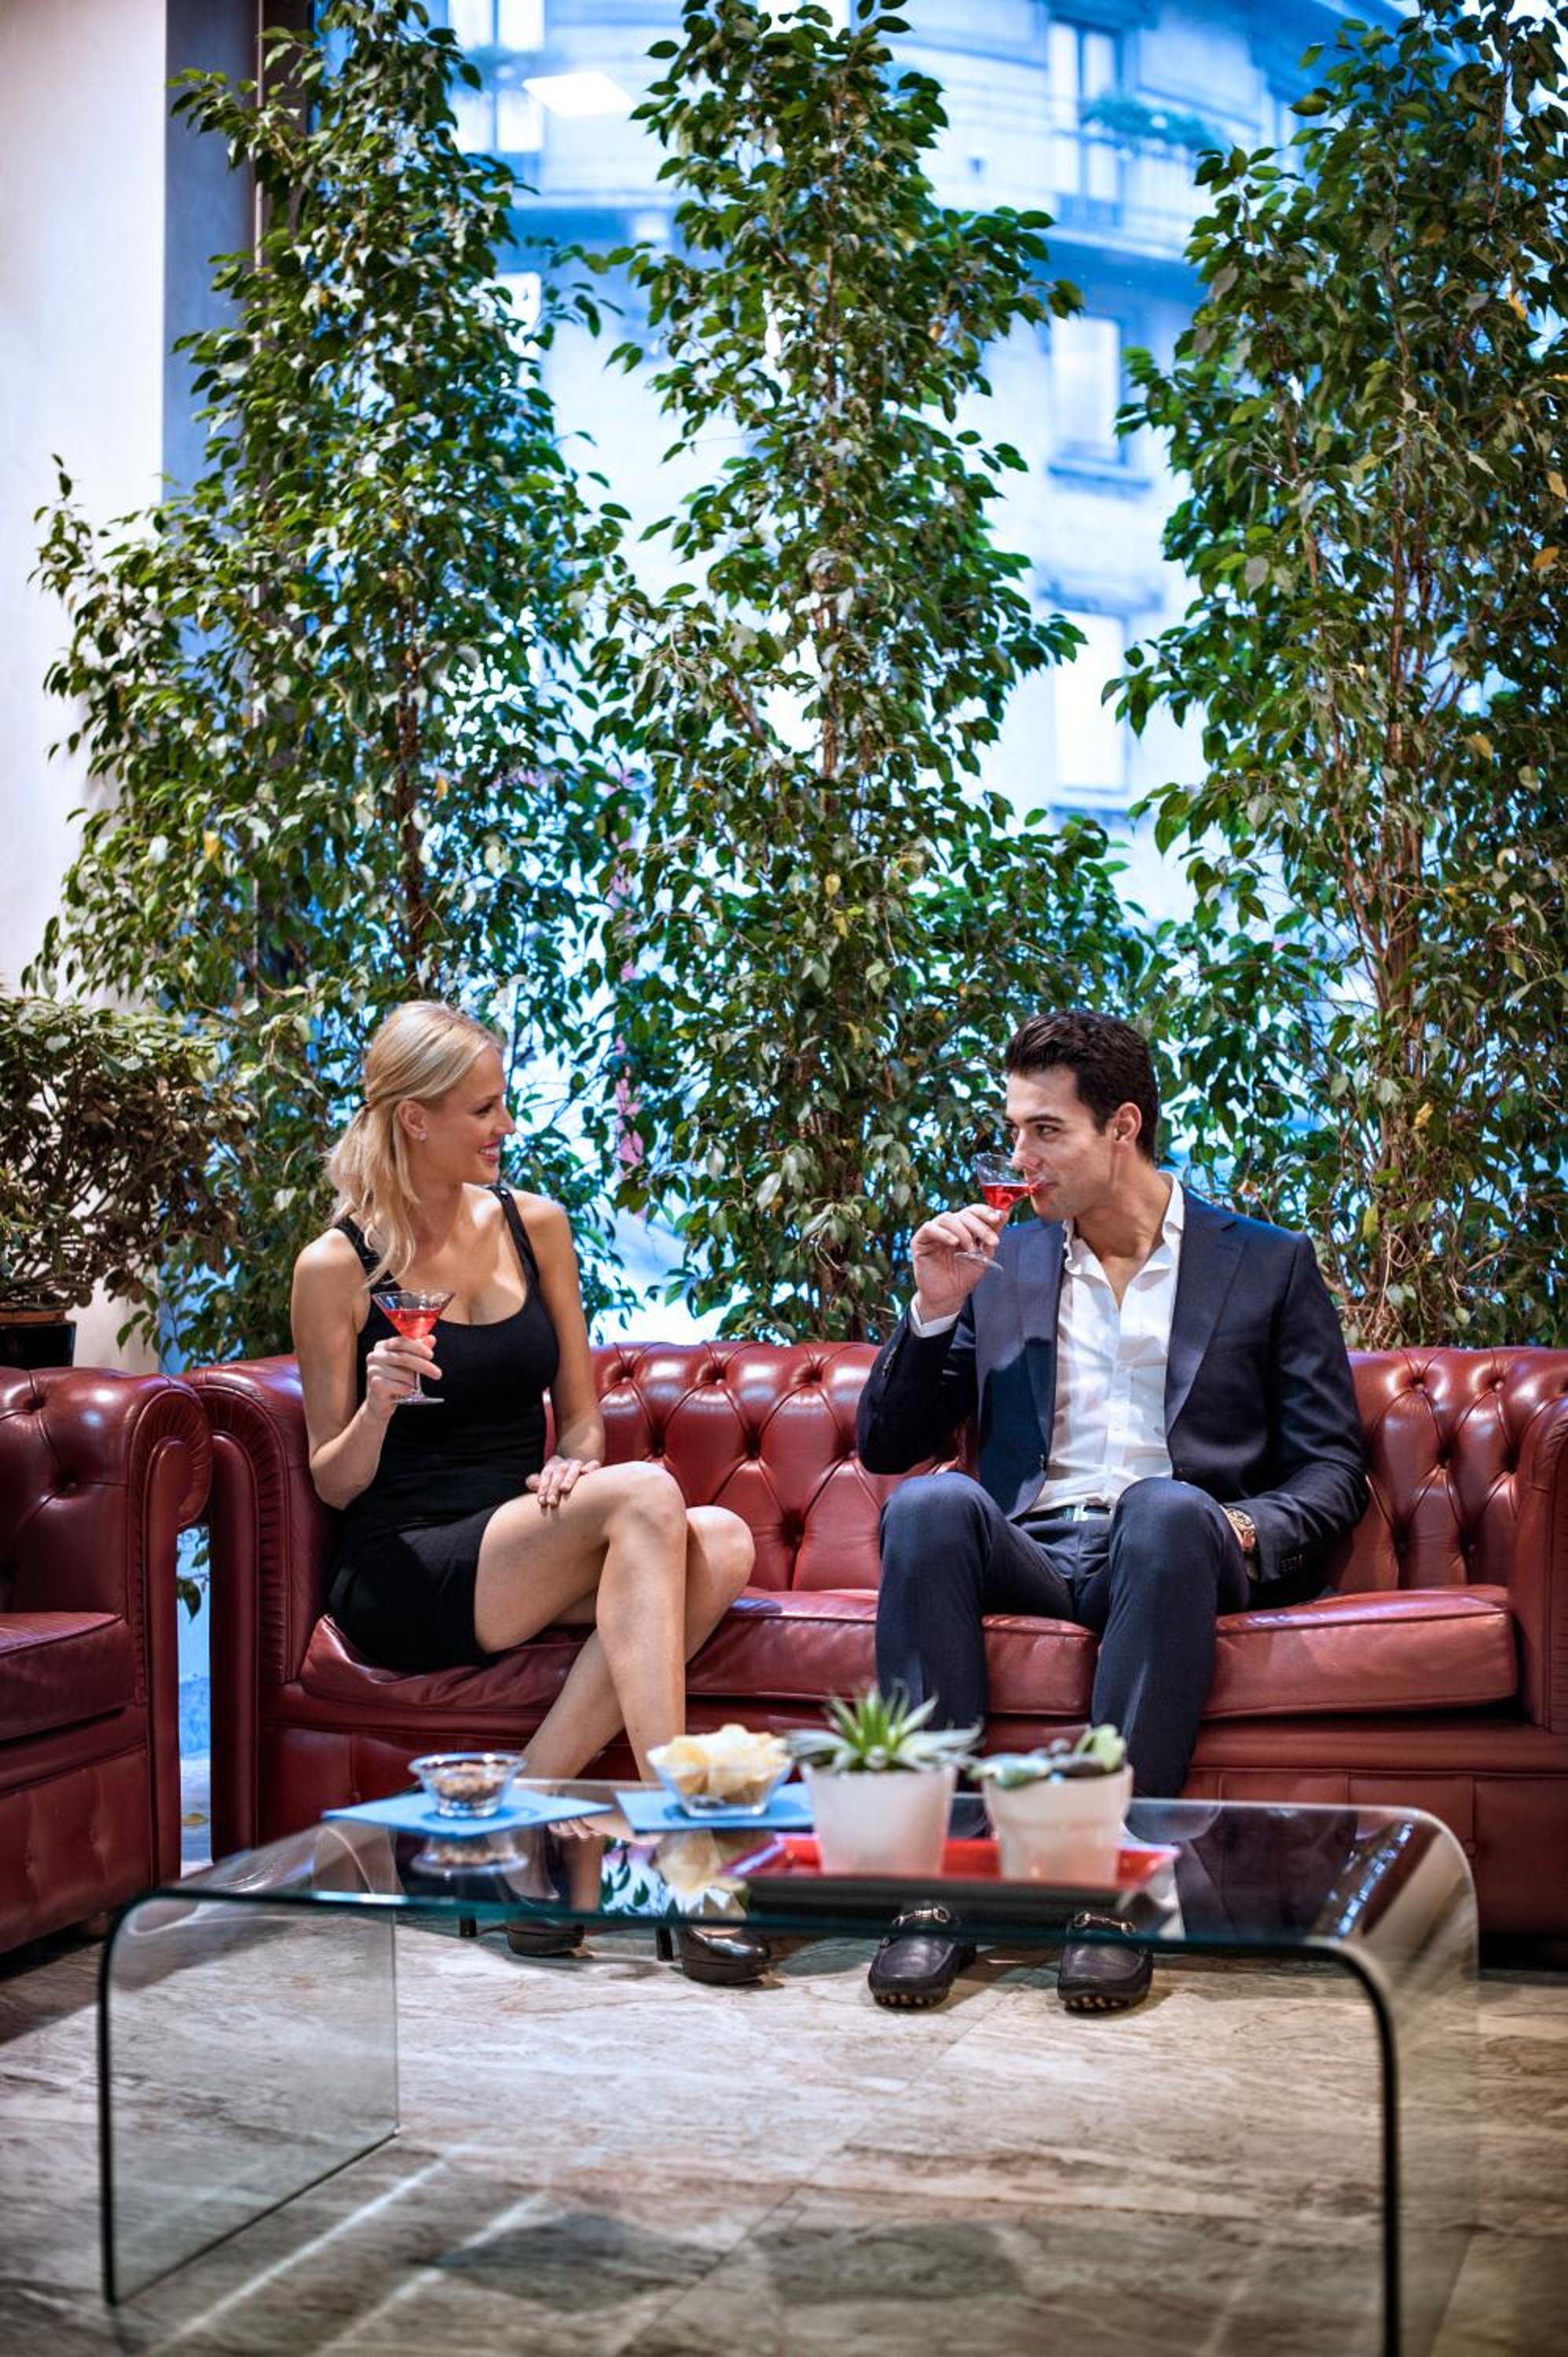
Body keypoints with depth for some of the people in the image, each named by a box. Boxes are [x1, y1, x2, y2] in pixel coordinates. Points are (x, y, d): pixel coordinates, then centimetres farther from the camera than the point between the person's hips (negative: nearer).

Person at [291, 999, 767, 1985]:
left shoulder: (533, 1225, 10)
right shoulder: (337, 1265, -3)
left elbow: (581, 1414, 17)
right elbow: (334, 1482, 2)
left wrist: (572, 1468, -6)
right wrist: (378, 1407, -19)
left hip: (525, 1546, 5)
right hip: (402, 1574, -5)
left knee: (723, 1544, -25)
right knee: (648, 1497, -30)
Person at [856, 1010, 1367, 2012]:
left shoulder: (1269, 1263, 13)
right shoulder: (1000, 1264, 21)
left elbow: (1333, 1471, 8)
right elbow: (887, 1448, 17)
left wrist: (1244, 1532, -14)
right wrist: (935, 1309, 2)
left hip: (1172, 1554, -2)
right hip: (1030, 1554, 2)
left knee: (1169, 1508, -37)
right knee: (932, 1503, -32)